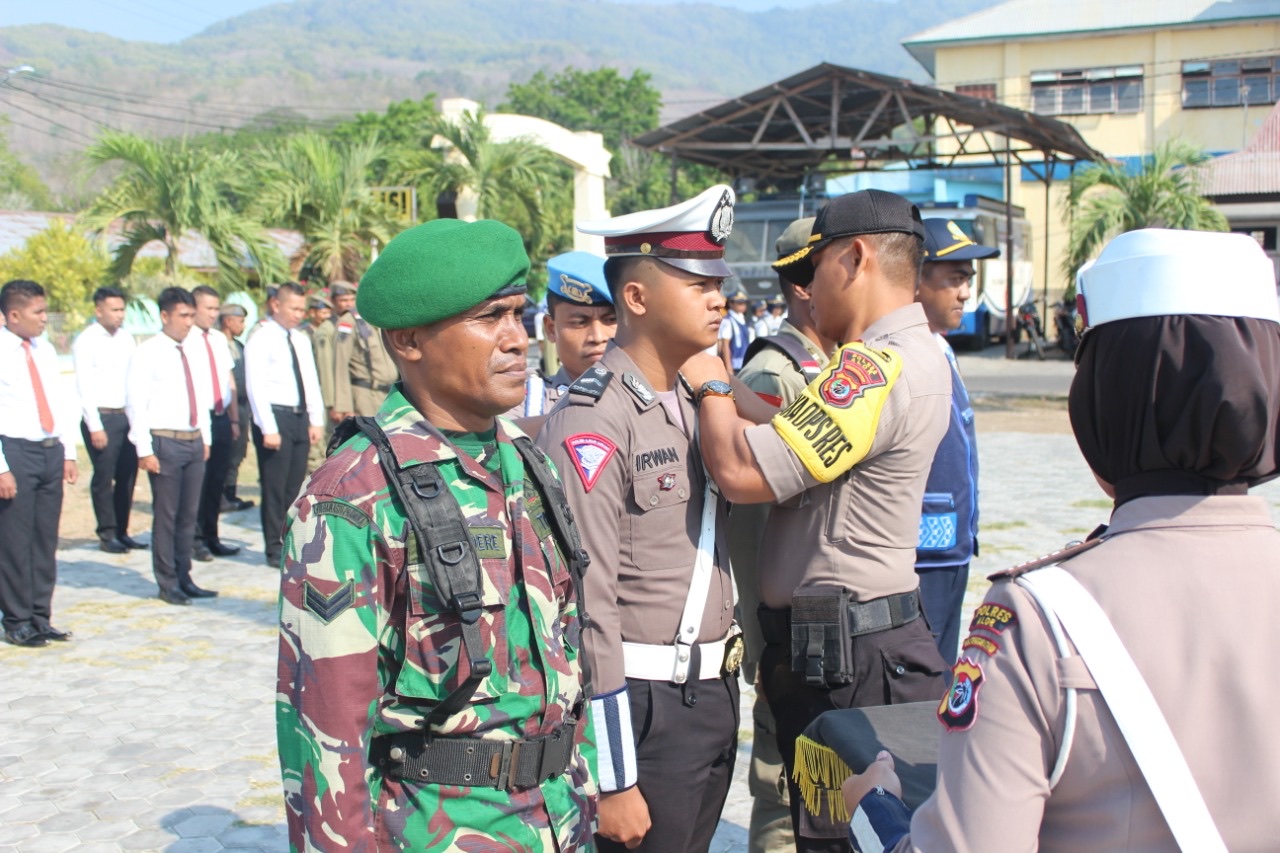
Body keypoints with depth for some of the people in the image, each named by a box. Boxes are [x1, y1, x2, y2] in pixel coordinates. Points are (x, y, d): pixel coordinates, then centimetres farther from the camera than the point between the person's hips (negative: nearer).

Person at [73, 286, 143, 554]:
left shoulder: (126, 338, 10)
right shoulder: (86, 341, -7)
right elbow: (84, 386, -10)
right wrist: (95, 427, -13)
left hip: (127, 415, 6)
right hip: (101, 416, -5)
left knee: (127, 476, 7)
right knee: (104, 478, -1)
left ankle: (122, 532, 17)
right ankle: (107, 535, 9)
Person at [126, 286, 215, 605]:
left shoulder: (193, 354, 12)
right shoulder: (147, 354, -7)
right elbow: (135, 403, -11)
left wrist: (205, 438, 15)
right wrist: (145, 450, -15)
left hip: (194, 441, 6)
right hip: (165, 443, -6)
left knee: (189, 515, 11)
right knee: (166, 516, 0)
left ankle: (184, 578, 20)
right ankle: (167, 584, 9)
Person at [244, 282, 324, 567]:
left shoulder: (301, 340, 14)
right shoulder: (261, 340, -8)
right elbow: (256, 387, -13)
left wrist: (316, 420, 7)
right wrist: (268, 429, -18)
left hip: (300, 416, 7)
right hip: (275, 415, -7)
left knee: (295, 485, 12)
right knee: (275, 486, -1)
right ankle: (275, 549, 8)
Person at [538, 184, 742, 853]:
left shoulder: (695, 403, 10)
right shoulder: (590, 423, -17)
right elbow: (587, 605, -20)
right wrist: (612, 781, -19)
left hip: (714, 698, 8)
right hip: (642, 710, -8)